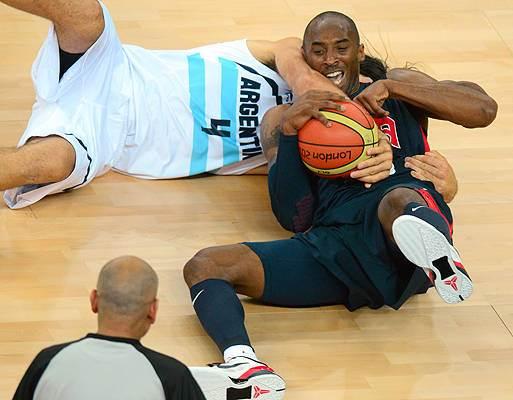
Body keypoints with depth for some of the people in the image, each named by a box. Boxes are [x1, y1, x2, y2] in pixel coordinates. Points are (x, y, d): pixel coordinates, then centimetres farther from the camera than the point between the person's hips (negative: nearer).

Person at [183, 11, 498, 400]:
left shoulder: (398, 86, 25)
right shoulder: (283, 119, 27)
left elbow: (484, 109, 8)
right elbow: (295, 219, 11)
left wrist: (390, 87, 2)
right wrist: (289, 130, -5)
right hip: (330, 243, 3)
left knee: (398, 200, -39)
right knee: (205, 266, -17)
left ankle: (440, 260, -74)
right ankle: (246, 368, -46)